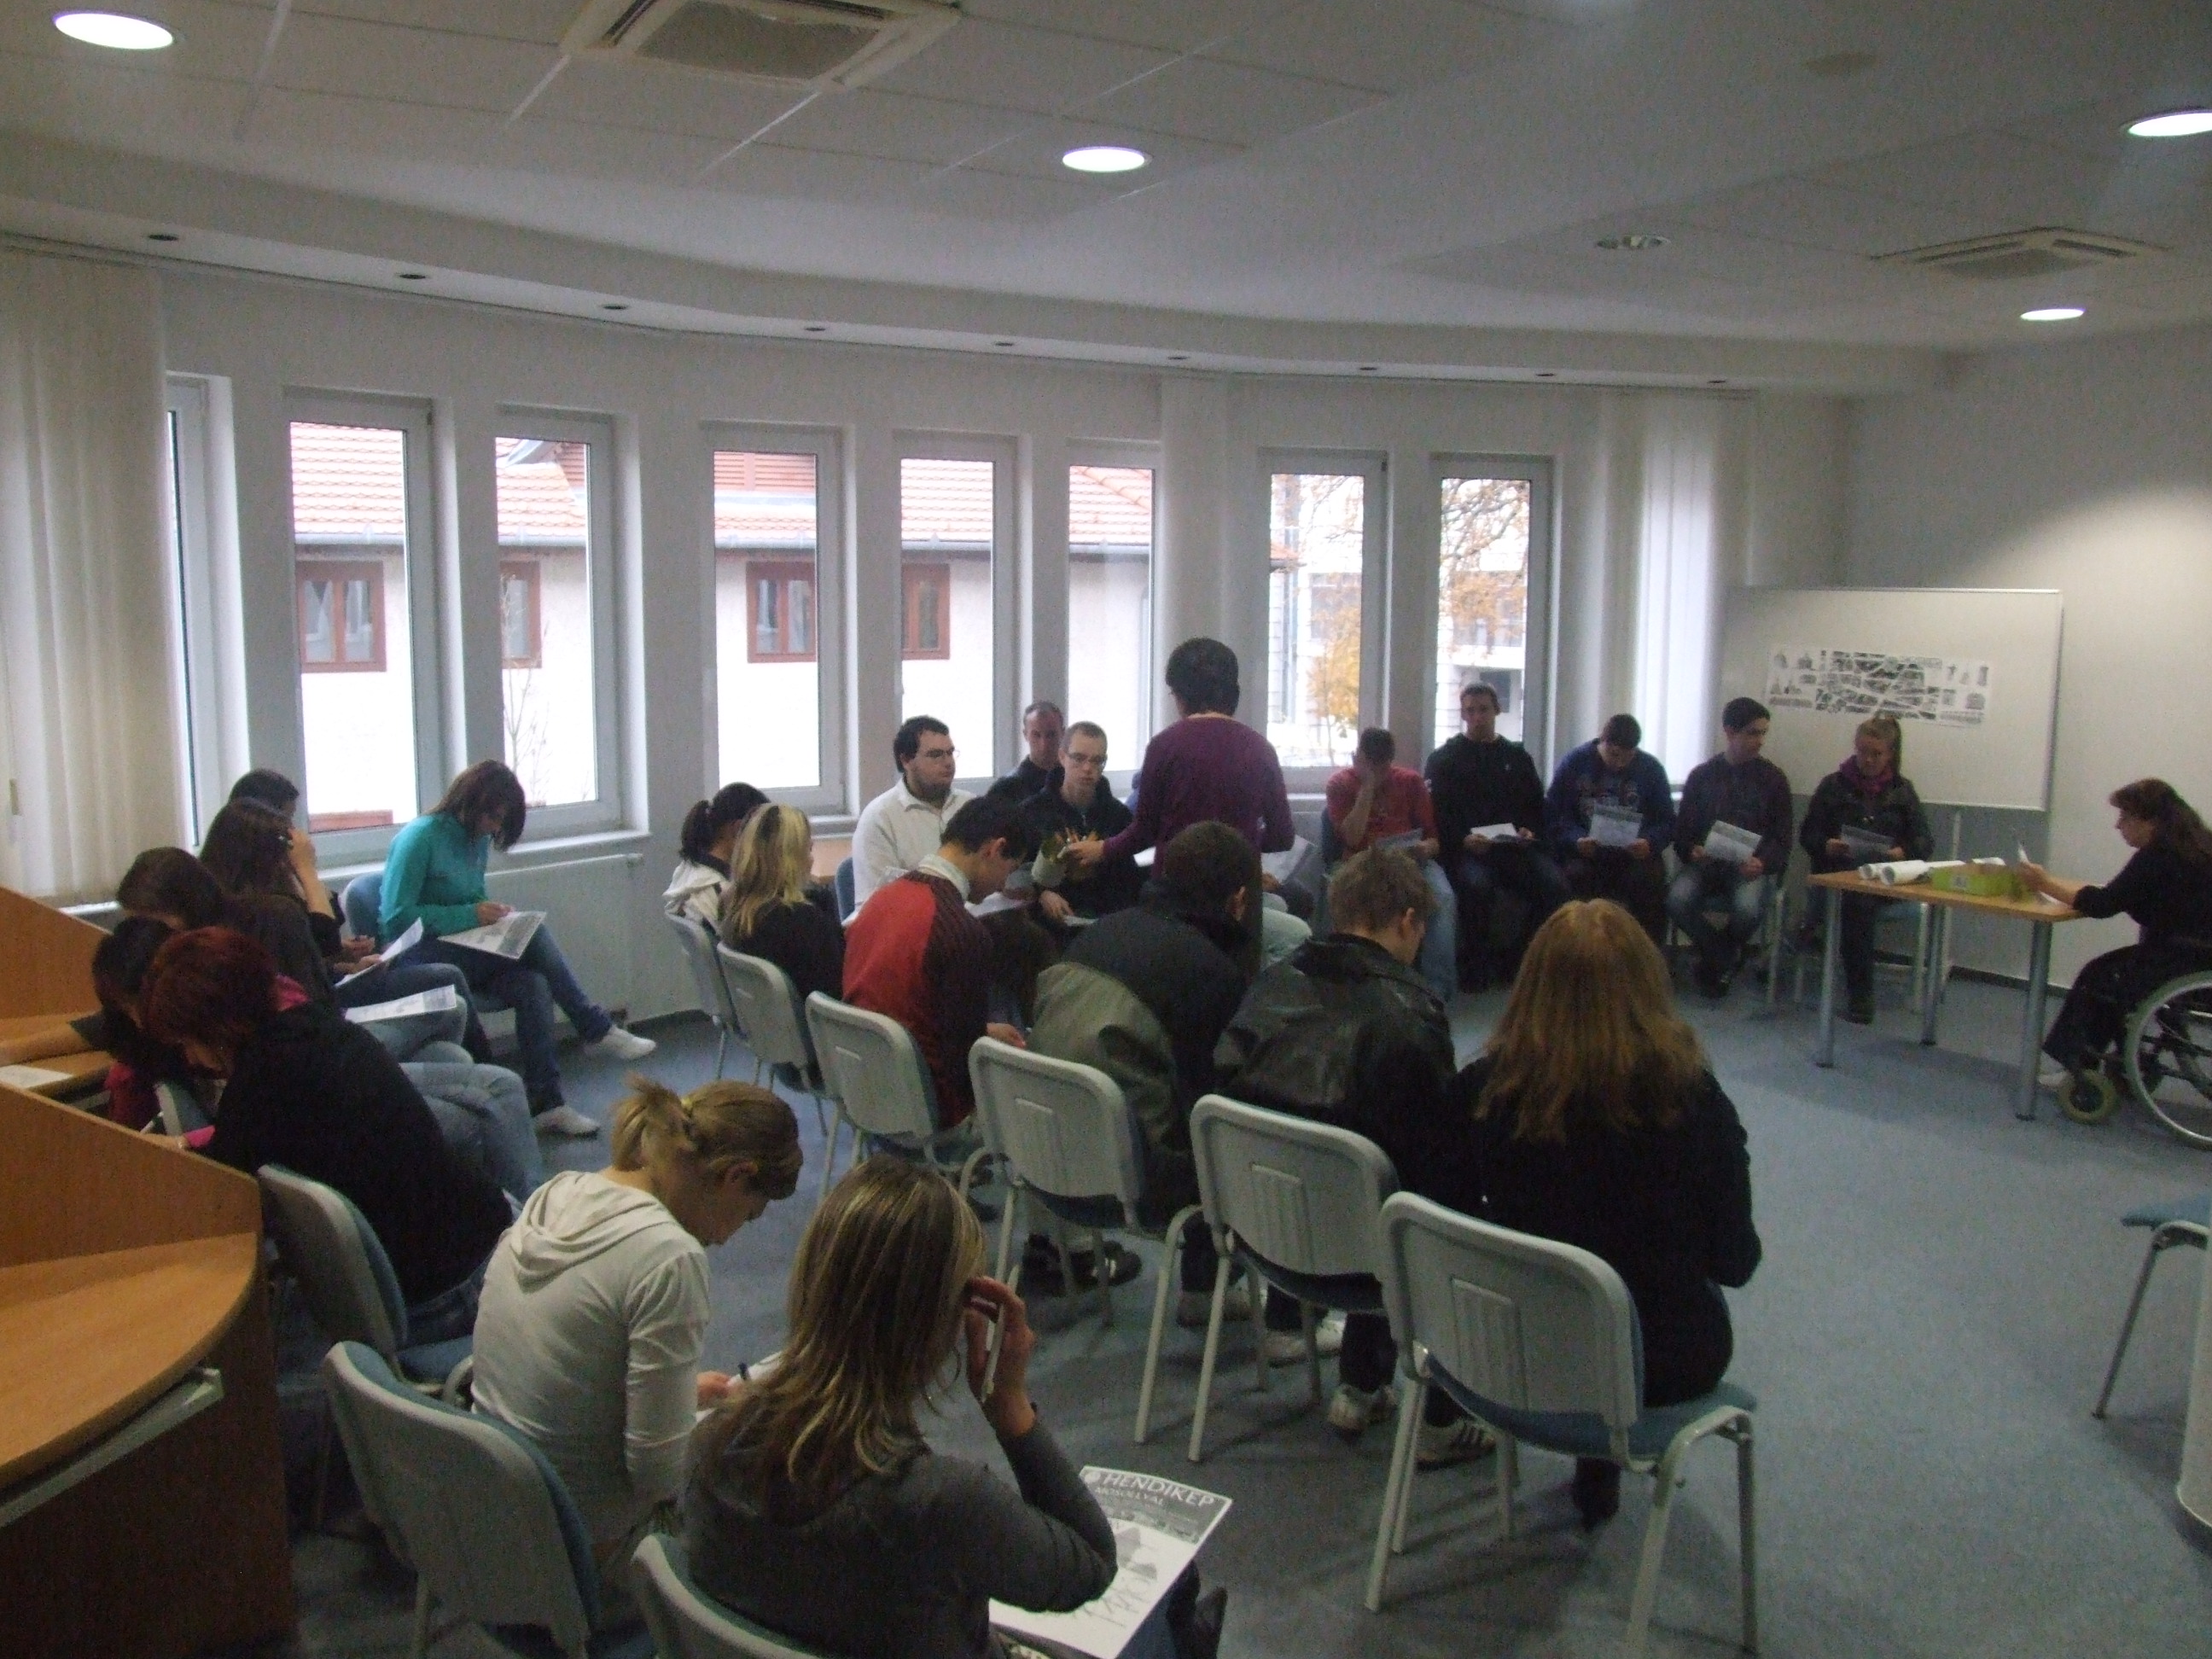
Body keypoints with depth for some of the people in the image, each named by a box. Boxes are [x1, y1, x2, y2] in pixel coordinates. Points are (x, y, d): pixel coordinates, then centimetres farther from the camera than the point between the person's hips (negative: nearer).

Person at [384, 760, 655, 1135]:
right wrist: (472, 915, -21)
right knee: (533, 933, -27)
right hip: (417, 958, -7)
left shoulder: (478, 840, 11)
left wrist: (492, 911, -2)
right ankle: (596, 1030, -21)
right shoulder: (420, 837, -13)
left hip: (464, 950, 7)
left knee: (534, 985, -25)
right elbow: (396, 918, -17)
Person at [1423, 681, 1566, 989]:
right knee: (1476, 885, -37)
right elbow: (1436, 813, 2)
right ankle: (1475, 965, -18)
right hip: (1465, 848, -3)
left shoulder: (1517, 756, 23)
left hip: (1514, 846, 3)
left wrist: (1529, 831, -2)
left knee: (1555, 885, -25)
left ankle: (1517, 961, -10)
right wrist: (1463, 840, -16)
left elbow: (1536, 805, 20)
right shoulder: (1444, 759, 12)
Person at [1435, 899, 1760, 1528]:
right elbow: (1735, 1262, -9)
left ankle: (1596, 1453, 36)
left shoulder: (1483, 1090, -18)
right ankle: (1600, 1470, 37)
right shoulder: (1690, 1096, -21)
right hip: (1660, 1363, -1)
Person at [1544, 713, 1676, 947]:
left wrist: (1650, 843, -17)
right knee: (1575, 876, -34)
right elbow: (1552, 815, -2)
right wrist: (1576, 840, -22)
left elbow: (1667, 822, 7)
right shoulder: (1574, 763, 2)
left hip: (1634, 853, 1)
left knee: (1651, 879, -31)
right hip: (1583, 853, -1)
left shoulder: (1651, 769, 7)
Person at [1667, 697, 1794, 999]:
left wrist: (1762, 863, -18)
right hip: (1706, 863, 1)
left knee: (1747, 909, -34)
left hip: (1751, 866, -1)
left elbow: (1782, 839, 4)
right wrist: (1692, 852, -15)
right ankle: (1727, 958, -4)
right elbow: (1682, 831, 9)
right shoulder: (1701, 775, 9)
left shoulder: (1773, 778, 7)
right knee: (1677, 901, -30)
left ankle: (1715, 959, 1)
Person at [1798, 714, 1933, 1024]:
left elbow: (1925, 842, 10)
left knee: (1861, 900, -35)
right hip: (1837, 873, 0)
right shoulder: (1833, 785, 13)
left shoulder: (1902, 790, 15)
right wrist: (1827, 845, -14)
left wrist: (1902, 852, -13)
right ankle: (1860, 995, -29)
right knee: (1857, 899, -35)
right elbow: (1806, 835, 9)